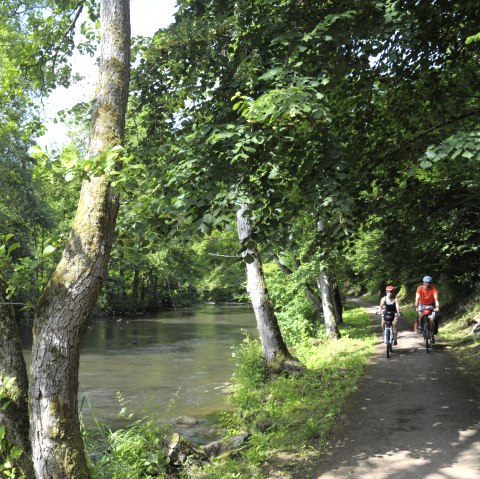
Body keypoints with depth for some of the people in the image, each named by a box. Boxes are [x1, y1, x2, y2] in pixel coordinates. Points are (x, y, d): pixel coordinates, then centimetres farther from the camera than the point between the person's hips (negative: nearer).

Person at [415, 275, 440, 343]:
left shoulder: (433, 288, -22)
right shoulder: (420, 288, -22)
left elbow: (436, 298, -32)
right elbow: (417, 298, -30)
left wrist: (437, 307, -47)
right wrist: (416, 307, -45)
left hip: (431, 305, 0)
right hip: (422, 304, 0)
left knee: (431, 319, -14)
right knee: (420, 315, -28)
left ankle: (432, 335, 0)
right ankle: (419, 327, -2)